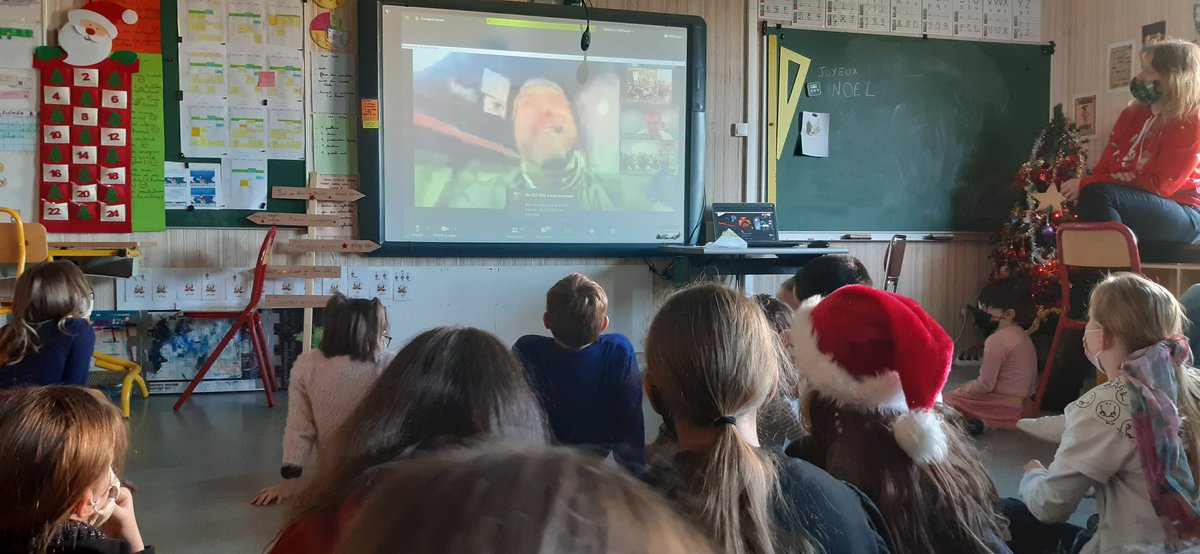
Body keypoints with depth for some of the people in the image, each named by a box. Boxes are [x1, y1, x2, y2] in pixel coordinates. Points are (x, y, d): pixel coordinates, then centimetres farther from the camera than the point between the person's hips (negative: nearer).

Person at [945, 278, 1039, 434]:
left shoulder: (997, 340, -20)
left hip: (1005, 406, -9)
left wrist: (957, 391, -3)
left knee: (947, 399, -6)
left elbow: (985, 384, -18)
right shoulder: (1021, 335, 9)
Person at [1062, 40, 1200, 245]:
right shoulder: (1132, 115, 13)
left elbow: (1159, 185, -16)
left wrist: (1087, 184, -20)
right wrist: (1087, 185, -19)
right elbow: (1105, 167, 8)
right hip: (1136, 204, 7)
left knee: (1098, 195, -30)